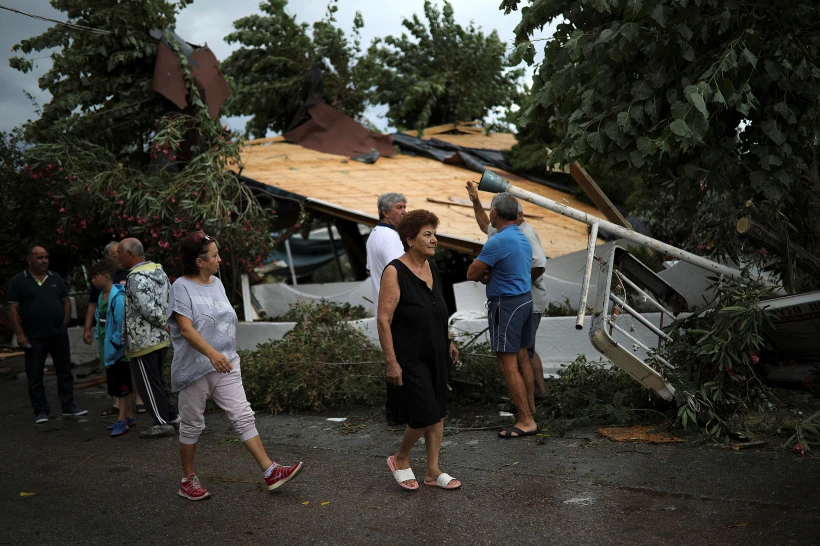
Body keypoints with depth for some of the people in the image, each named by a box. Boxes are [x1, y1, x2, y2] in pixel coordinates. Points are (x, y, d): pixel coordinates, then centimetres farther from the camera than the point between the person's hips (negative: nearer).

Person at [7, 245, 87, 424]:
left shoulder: (56, 278, 9)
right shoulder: (18, 281, -1)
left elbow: (66, 301, 14)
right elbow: (13, 309, -5)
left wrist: (64, 325, 3)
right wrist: (20, 334, -11)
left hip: (59, 335, 3)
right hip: (33, 337, -3)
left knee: (64, 372, 8)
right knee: (35, 376, 4)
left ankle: (68, 407, 16)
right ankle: (40, 411, 13)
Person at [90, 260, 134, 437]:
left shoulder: (118, 297, -20)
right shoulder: (101, 296, 8)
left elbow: (122, 323, -22)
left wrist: (115, 343, -18)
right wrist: (99, 338, 9)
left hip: (119, 350, -9)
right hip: (108, 349, 9)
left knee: (122, 386, 1)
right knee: (116, 386, 16)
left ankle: (122, 420, 8)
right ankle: (129, 416, 27)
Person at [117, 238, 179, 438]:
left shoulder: (136, 277, -19)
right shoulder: (158, 270, 8)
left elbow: (147, 309, -26)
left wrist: (164, 322, -12)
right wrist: (168, 322, 11)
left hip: (143, 340, -9)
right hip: (162, 338, 9)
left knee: (148, 383, 3)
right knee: (157, 380, 21)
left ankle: (162, 423, 8)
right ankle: (172, 415, 25)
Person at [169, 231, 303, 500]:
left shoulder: (217, 283, 11)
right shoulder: (182, 287, -10)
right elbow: (186, 329, -21)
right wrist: (212, 353, -34)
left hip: (225, 365, 5)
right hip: (195, 367, -5)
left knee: (243, 416, -1)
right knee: (192, 425, 8)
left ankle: (270, 471, -3)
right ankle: (188, 480, 24)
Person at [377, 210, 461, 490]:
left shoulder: (432, 268, 7)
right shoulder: (395, 272, -16)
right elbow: (384, 320, -18)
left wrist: (448, 341, 19)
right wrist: (391, 362, -20)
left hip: (436, 354, 8)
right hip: (410, 358, -7)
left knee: (438, 413, 11)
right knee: (425, 415, -8)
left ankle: (433, 471, 24)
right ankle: (400, 459, 19)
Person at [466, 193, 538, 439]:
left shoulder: (498, 241, -20)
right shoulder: (523, 238, 10)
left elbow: (472, 274, -14)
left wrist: (483, 275, 8)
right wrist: (488, 276, 4)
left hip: (506, 305, -9)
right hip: (525, 299, 9)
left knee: (508, 364, -6)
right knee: (522, 357, 21)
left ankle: (526, 421, -5)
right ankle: (529, 404, 36)